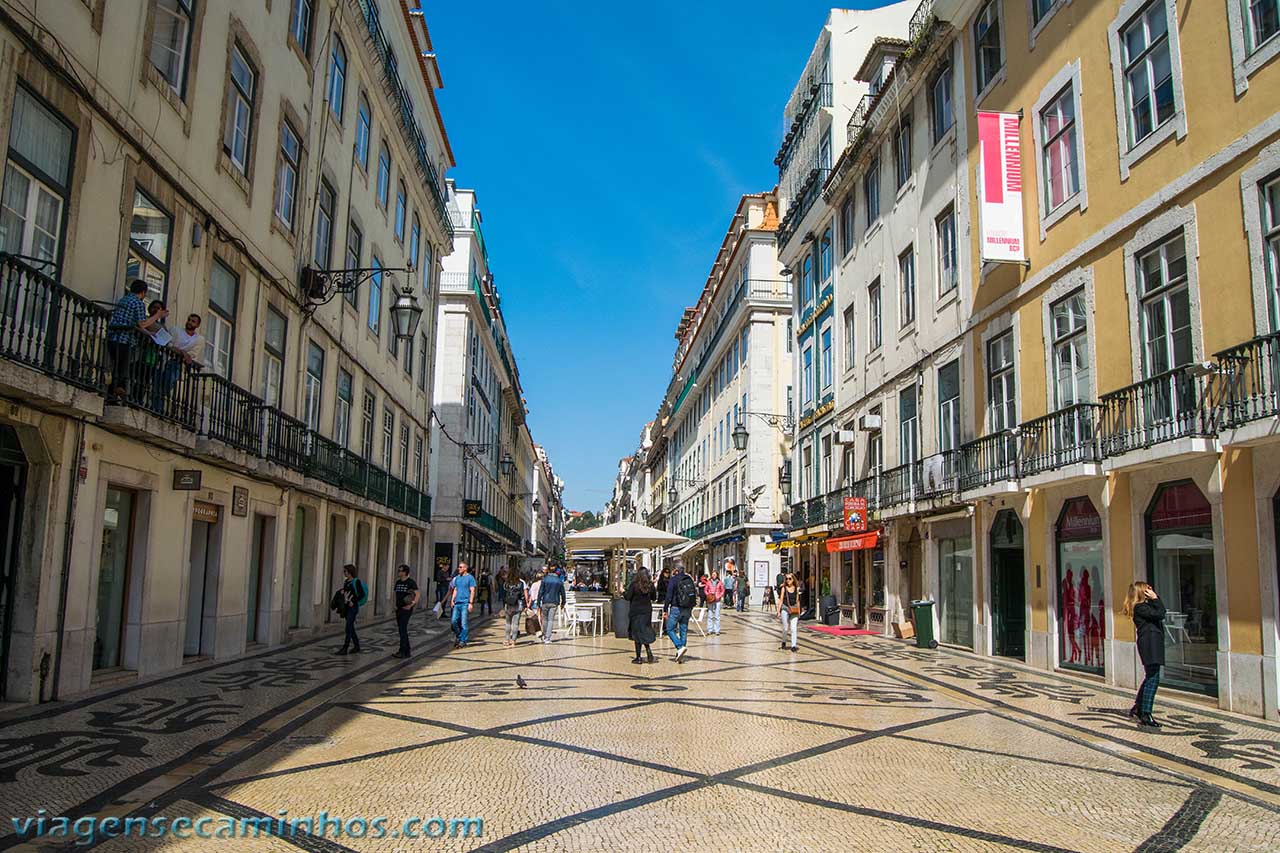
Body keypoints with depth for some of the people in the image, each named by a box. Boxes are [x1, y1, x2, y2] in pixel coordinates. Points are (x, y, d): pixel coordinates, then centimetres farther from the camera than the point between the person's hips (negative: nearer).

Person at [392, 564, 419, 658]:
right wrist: (396, 605, 10)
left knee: (403, 630, -11)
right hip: (399, 609, 8)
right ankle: (407, 652, 19)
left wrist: (411, 605, -21)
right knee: (402, 630, 11)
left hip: (406, 609, -8)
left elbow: (417, 595, -12)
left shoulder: (411, 582, -8)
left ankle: (402, 652, -9)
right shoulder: (398, 582, 13)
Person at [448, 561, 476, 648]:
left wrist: (471, 603, -13)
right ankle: (458, 635, 24)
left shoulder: (470, 578, -4)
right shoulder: (457, 578, 15)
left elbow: (472, 591, -7)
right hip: (457, 602, 6)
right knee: (454, 621, 3)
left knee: (463, 623, -5)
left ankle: (463, 641, 2)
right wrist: (452, 600, 12)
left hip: (465, 603, -6)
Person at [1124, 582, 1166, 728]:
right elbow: (1160, 614, -18)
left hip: (1151, 643, 11)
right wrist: (1155, 598, -9)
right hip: (1150, 643, -11)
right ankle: (1145, 716, -14)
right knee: (1153, 679, -12)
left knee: (1150, 677, 20)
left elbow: (1161, 610, 25)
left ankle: (1138, 707, 31)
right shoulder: (1140, 607, -11)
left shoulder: (1144, 605, 20)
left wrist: (1155, 597, 15)